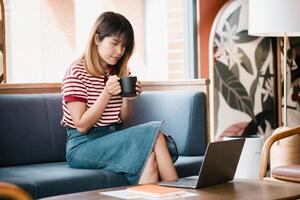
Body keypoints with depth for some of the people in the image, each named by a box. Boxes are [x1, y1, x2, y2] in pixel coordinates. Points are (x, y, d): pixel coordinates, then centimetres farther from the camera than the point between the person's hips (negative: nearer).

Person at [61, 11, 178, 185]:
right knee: (153, 133, -25)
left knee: (149, 161, -29)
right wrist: (107, 94, -18)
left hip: (114, 139, 5)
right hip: (83, 146, -5)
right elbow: (81, 125, -11)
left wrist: (128, 99, -5)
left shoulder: (121, 74, 12)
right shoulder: (76, 74, -6)